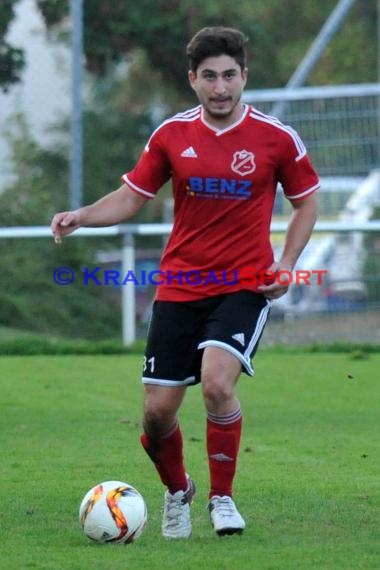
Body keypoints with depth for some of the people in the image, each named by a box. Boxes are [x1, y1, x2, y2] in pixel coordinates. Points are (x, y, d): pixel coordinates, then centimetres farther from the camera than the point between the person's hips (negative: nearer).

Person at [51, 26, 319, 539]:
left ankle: (222, 497, -5)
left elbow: (306, 200, 9)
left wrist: (287, 264, -4)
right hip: (179, 287, 3)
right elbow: (131, 197, 9)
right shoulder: (172, 135, 1)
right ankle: (177, 491, 30)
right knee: (158, 411, -1)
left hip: (245, 286, -3)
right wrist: (81, 217, -9)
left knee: (217, 382, -26)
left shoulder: (276, 138, -4)